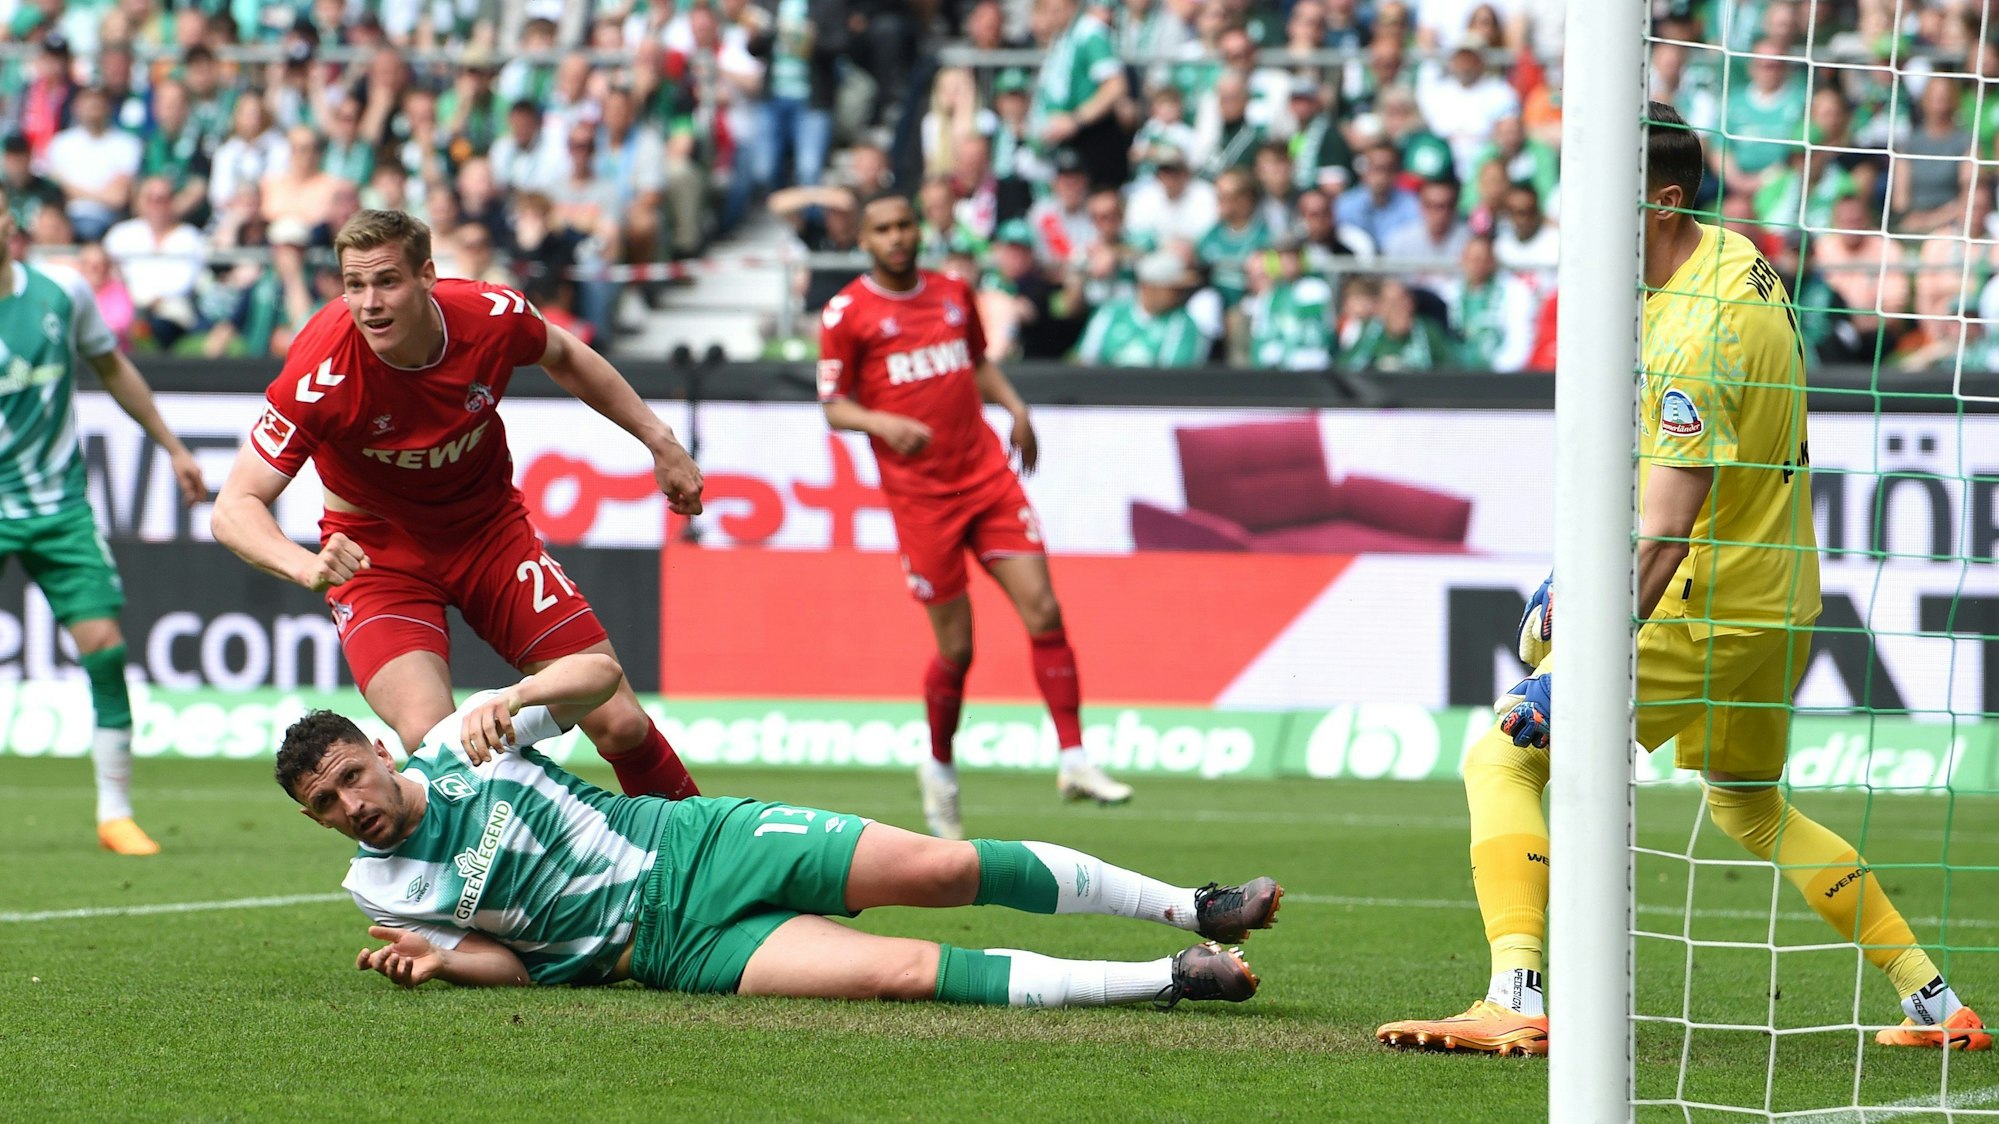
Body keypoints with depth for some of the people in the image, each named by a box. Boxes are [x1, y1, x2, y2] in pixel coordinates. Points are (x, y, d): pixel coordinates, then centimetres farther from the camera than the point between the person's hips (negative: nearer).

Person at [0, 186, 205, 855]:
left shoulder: (62, 291, 0)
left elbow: (112, 368, 17)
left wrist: (171, 446, 20)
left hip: (58, 503, 2)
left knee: (102, 642, -6)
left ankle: (116, 813, 4)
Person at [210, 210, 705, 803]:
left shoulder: (494, 316, -21)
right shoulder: (321, 373, -30)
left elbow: (563, 355, 5)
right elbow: (233, 509, -29)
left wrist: (659, 440, 9)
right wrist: (304, 565, -48)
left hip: (491, 526, 3)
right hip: (379, 550, -3)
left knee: (619, 725, 0)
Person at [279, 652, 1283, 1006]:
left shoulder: (459, 743, 2)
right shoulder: (380, 885, 0)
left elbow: (601, 672, 3)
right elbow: (519, 962, 5)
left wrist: (517, 695, -17)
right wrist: (441, 959, -17)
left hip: (700, 841, 2)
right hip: (681, 945, -2)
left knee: (943, 868, -12)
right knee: (906, 971, -22)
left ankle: (1197, 909, 3)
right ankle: (1170, 982, -19)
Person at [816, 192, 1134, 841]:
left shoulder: (953, 294, 11)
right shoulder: (847, 312, -2)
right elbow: (833, 407, -2)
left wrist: (1015, 407, 9)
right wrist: (884, 423, -21)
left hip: (988, 477, 4)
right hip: (920, 494, -4)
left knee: (1043, 610, -10)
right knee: (955, 648, -1)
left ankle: (1074, 761, -7)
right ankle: (939, 770, 23)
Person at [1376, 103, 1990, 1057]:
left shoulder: (1693, 340, -26)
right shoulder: (1729, 255, 5)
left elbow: (1662, 538, -32)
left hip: (1705, 604, -10)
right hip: (1782, 595, 10)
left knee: (1503, 760, -8)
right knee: (1750, 807, 28)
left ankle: (1515, 1004, -21)